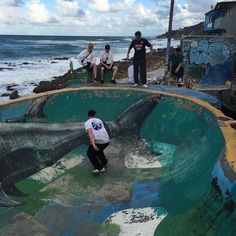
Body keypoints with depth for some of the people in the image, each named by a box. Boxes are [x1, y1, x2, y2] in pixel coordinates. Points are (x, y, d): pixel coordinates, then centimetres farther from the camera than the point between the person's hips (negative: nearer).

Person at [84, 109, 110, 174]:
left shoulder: (87, 123, 4)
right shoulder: (99, 120, 19)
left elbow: (90, 133, -13)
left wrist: (93, 144, -24)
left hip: (97, 142, -5)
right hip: (106, 140, 5)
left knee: (90, 153, 20)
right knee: (99, 150, 36)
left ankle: (99, 168, 10)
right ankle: (104, 162, 41)